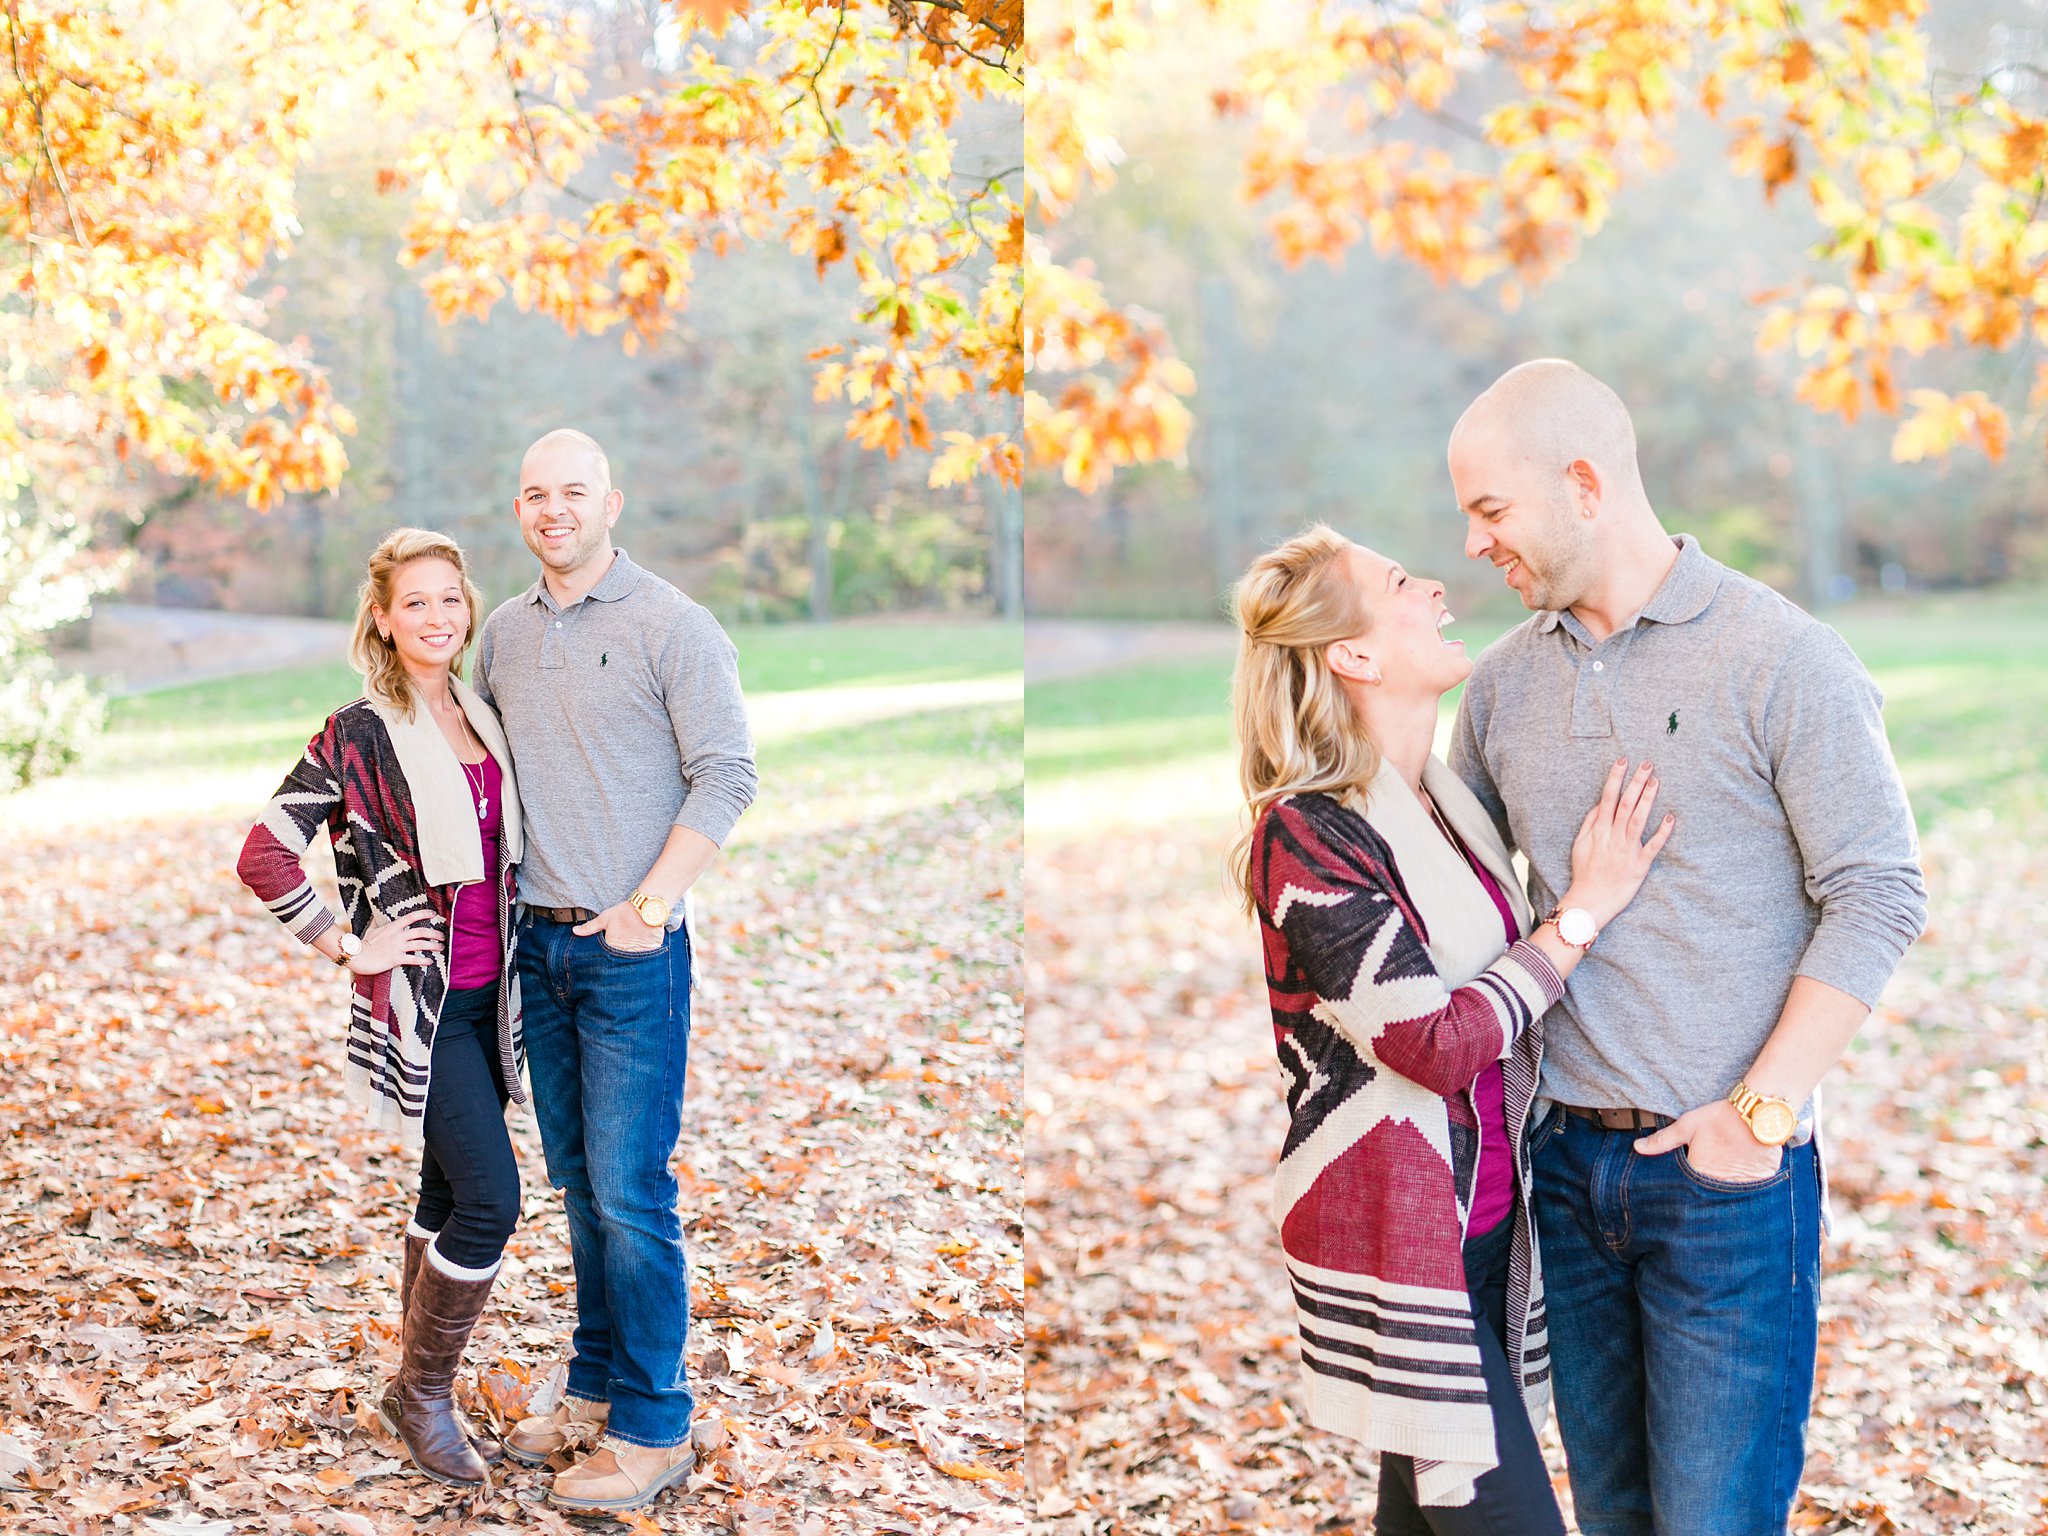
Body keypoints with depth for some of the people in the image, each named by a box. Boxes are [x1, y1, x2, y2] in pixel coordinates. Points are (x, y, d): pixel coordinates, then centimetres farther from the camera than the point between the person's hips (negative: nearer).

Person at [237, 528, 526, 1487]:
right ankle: (421, 1395, 7)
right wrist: (350, 949, -12)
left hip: (488, 996, 7)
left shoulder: (483, 719, 9)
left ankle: (421, 1397, 24)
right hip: (417, 1003, -7)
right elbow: (264, 858, -14)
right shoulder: (359, 736, -11)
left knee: (450, 1194, 12)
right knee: (491, 1199, -11)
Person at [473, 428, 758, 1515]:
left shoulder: (669, 625, -8)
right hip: (537, 940, 6)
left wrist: (648, 906, -14)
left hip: (631, 949, -6)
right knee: (579, 1183, 14)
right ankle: (597, 1388, 26)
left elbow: (726, 775, -10)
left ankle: (652, 1427, 4)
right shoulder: (504, 633, 11)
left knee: (631, 1194, -5)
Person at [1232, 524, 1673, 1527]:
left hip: (1484, 1216, 8)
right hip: (1393, 1239, -8)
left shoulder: (1445, 800, 8)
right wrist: (1586, 909, -14)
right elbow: (1438, 1043, -20)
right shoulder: (1305, 833, -17)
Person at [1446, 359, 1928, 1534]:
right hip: (1567, 1163, 5)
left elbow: (1878, 897, -10)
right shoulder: (1504, 683, 8)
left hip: (1728, 1174, -5)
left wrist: (1761, 1110, -15)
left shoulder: (1780, 658, -9)